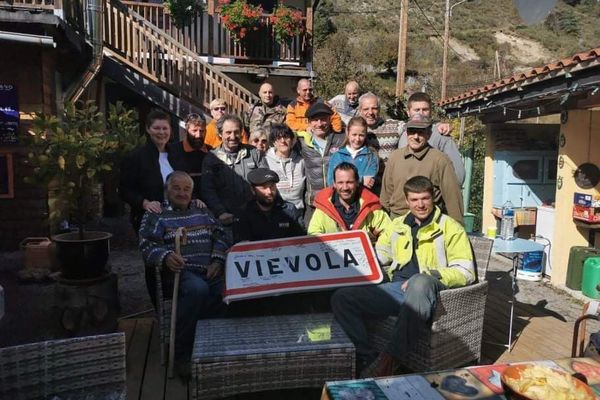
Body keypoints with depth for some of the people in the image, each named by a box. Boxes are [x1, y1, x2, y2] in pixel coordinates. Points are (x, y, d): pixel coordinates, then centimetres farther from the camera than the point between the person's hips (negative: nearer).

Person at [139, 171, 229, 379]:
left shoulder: (203, 213, 26)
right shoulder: (155, 215, 14)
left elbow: (221, 236, 19)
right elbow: (147, 245, 0)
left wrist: (217, 260, 0)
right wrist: (165, 257, -22)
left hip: (210, 271, 4)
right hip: (180, 271, -3)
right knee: (197, 289, -38)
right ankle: (181, 353, -22)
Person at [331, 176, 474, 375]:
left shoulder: (450, 228, 8)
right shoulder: (397, 225, 23)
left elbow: (465, 272, 0)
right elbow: (379, 254, 30)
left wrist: (429, 275, -16)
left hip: (428, 290, -5)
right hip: (396, 289, 5)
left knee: (419, 282, -43)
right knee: (341, 298, -13)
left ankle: (390, 358, -37)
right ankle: (367, 358, -15)